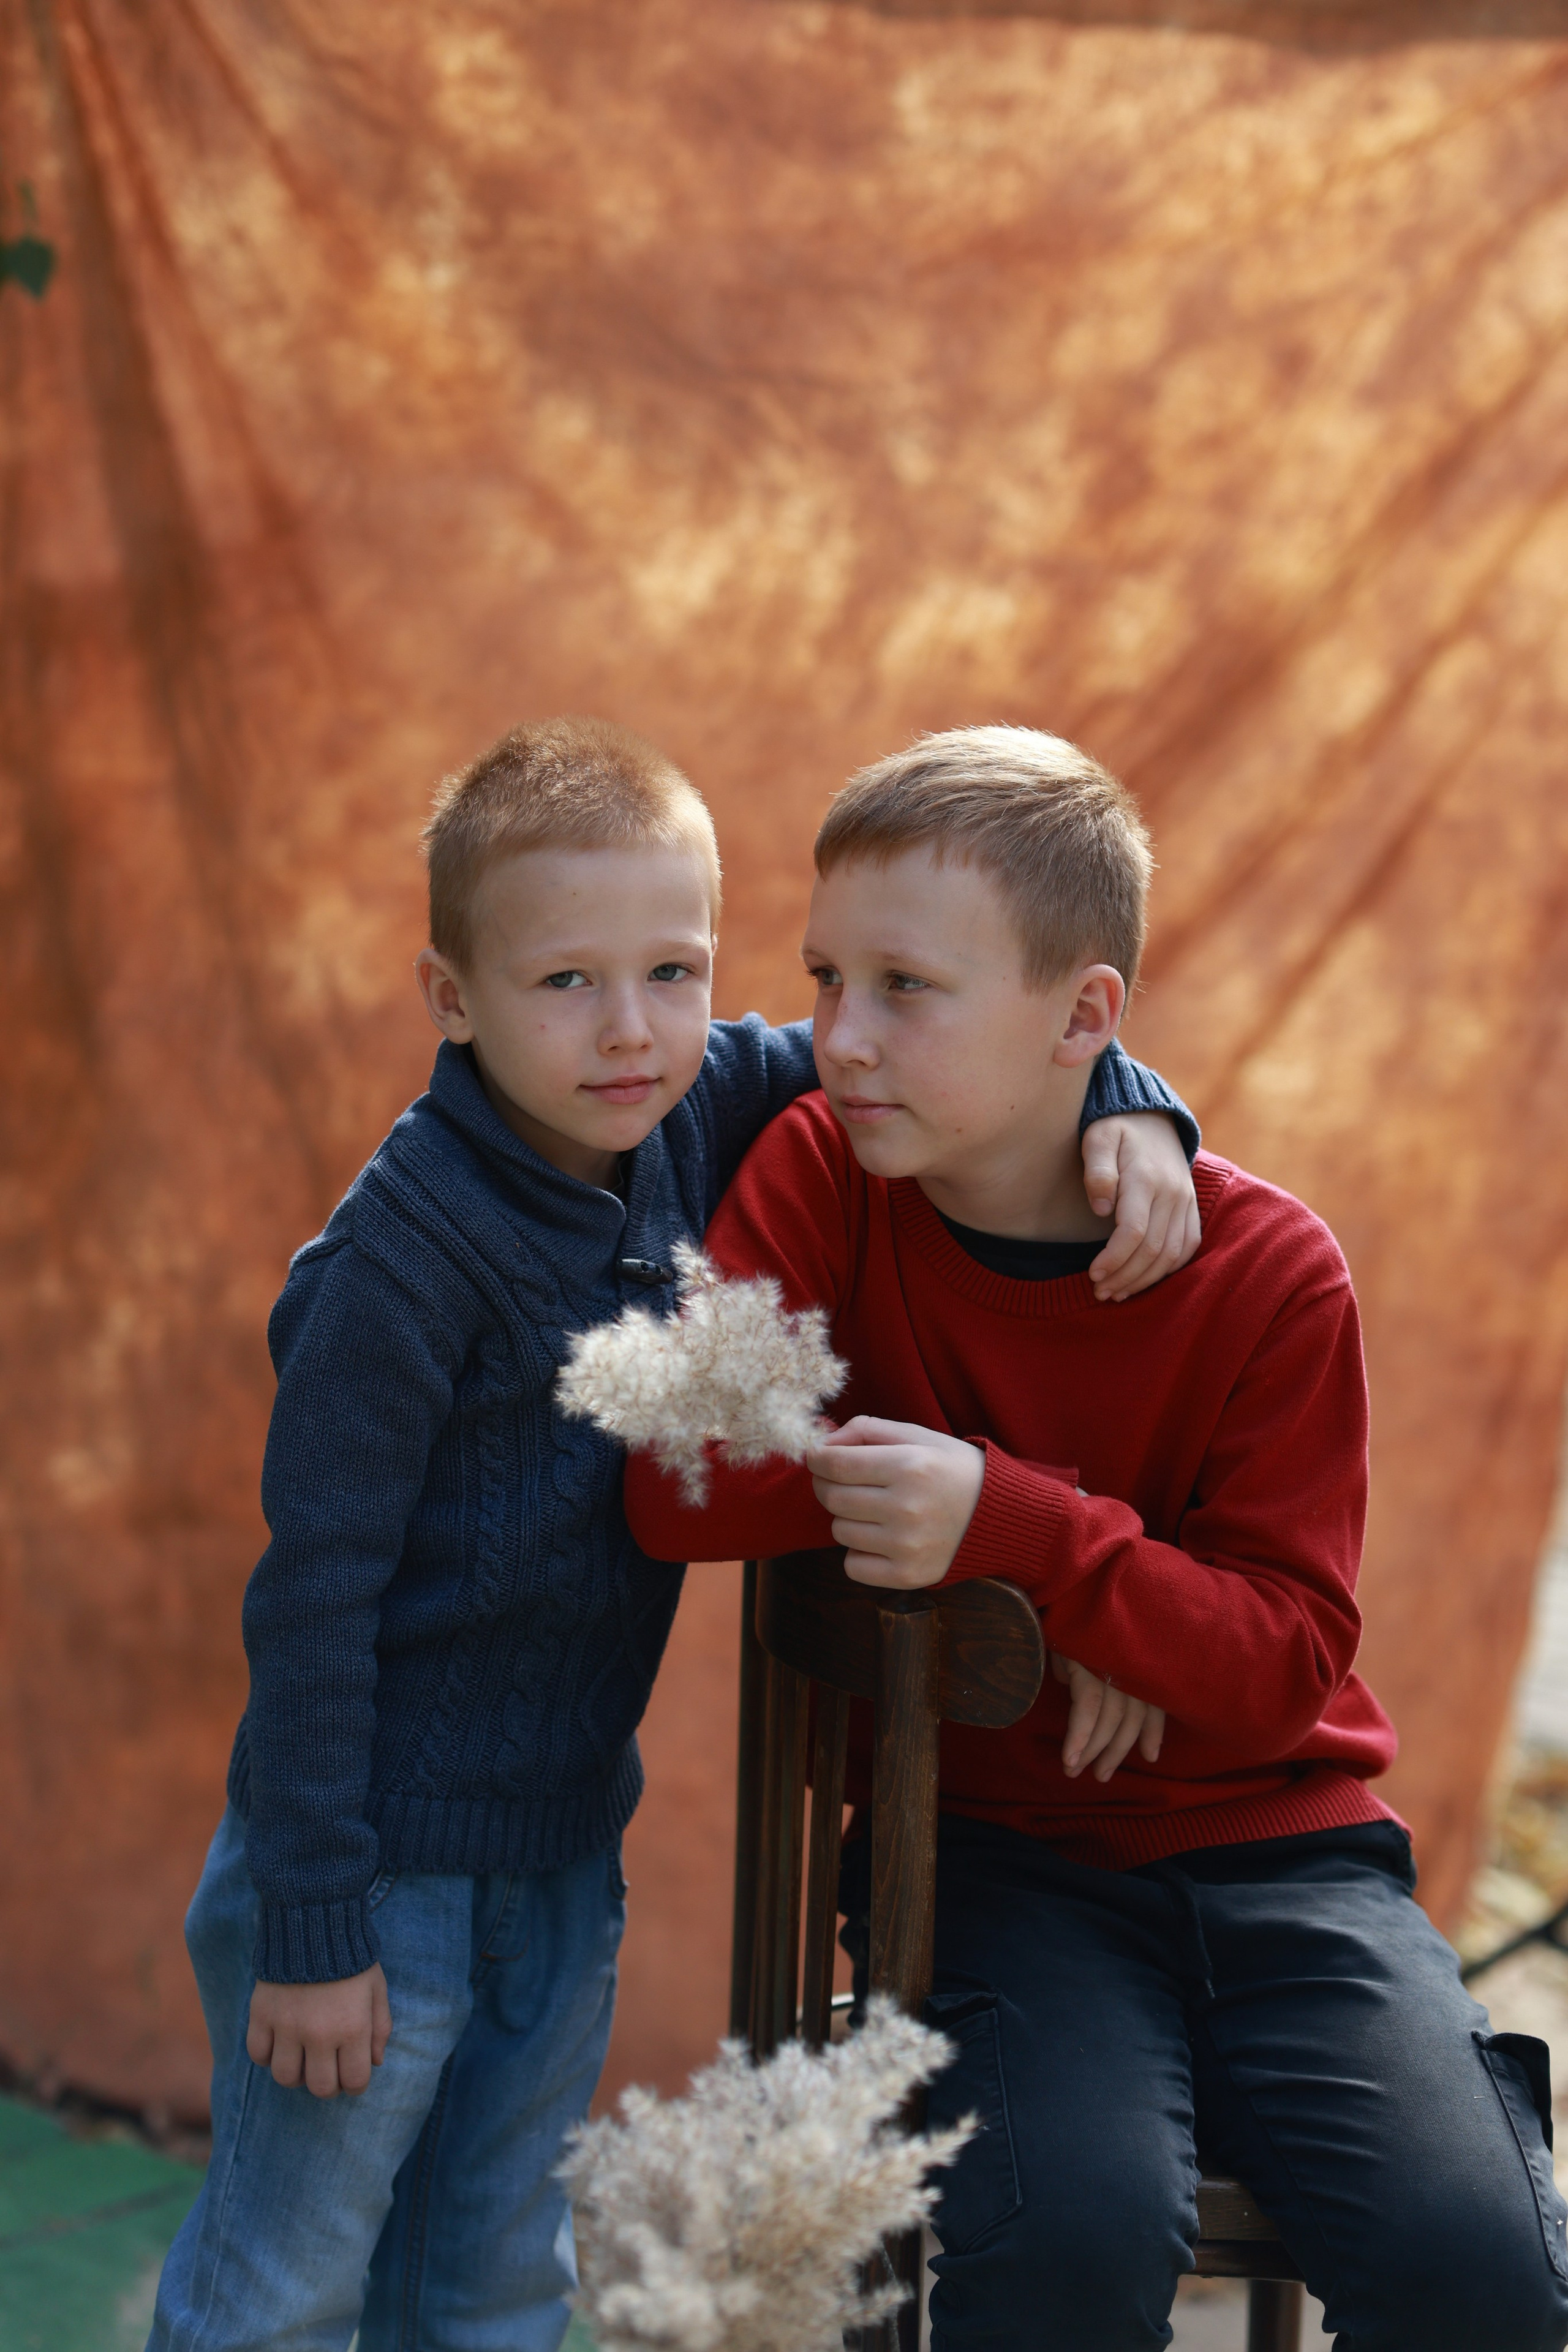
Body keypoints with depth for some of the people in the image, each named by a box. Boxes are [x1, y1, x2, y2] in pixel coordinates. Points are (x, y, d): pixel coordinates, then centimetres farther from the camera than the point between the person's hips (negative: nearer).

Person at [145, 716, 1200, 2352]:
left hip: (569, 1845, 6)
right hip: (380, 1850, -6)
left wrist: (1122, 1107, -12)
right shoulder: (408, 1256, -24)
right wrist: (312, 1927, -19)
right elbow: (314, 1591, -21)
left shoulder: (696, 1111, -6)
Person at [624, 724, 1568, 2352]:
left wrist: (1014, 1527, -29)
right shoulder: (823, 1177, -4)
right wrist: (1100, 1584, -17)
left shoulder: (1268, 1273, -8)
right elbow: (678, 1491, -16)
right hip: (985, 1841, 0)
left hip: (1270, 1841, 0)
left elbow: (1285, 1660, -11)